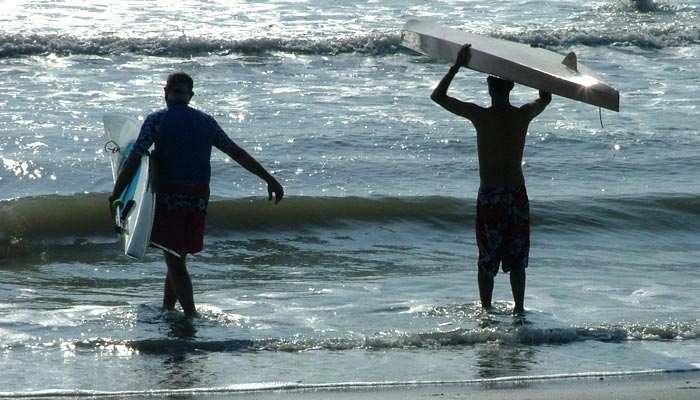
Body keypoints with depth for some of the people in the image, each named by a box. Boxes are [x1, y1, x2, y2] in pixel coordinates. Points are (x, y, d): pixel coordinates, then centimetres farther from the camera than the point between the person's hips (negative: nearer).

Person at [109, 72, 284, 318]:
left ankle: (191, 315, -15)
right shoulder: (206, 122, 9)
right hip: (199, 197, 4)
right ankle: (166, 309, 25)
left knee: (174, 259, -3)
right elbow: (238, 154, 10)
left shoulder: (156, 121, -2)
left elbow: (134, 160, -10)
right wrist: (269, 179, 15)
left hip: (168, 196, -4)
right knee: (178, 258, 17)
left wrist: (115, 195, -7)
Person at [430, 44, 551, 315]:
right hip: (517, 195, 3)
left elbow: (437, 96, -2)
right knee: (516, 260, 13)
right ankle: (519, 308, 15)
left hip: (490, 197, -3)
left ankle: (486, 310, 9)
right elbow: (545, 98, 20)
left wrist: (458, 65, 0)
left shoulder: (479, 116, -11)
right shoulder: (524, 115, -4)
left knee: (487, 261, 7)